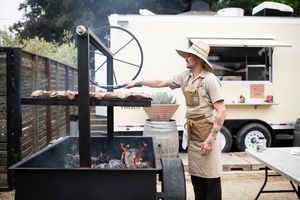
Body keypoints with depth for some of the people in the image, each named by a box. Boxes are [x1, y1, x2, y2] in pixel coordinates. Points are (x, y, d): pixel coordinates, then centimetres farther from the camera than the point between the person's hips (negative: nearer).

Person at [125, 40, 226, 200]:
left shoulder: (210, 80, -13)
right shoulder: (185, 76, 9)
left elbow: (221, 112, -16)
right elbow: (161, 83, 21)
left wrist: (210, 139, -20)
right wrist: (137, 82, 23)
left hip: (206, 132, -7)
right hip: (192, 133, 7)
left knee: (211, 178, -1)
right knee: (196, 176, 12)